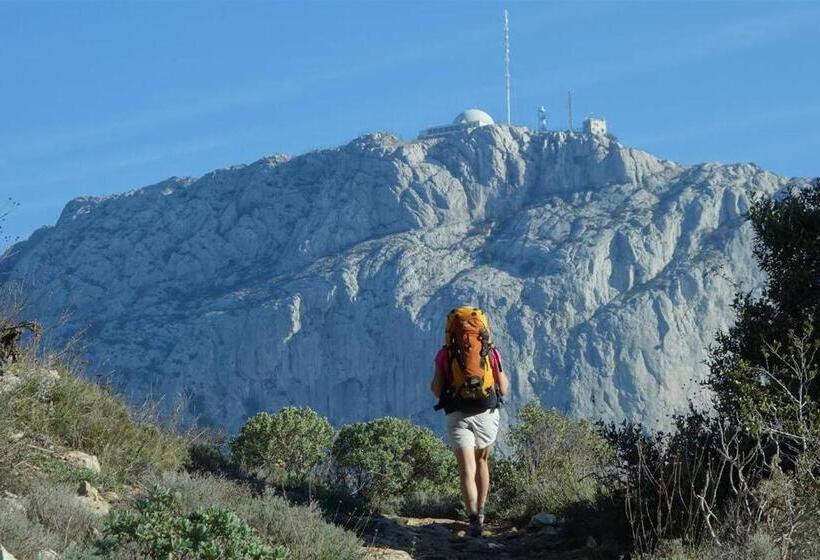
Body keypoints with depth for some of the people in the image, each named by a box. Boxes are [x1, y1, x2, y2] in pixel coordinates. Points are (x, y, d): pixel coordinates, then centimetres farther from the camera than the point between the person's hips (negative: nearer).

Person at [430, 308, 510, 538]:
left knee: (467, 469, -5)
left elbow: (436, 389, 1)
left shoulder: (445, 354, 1)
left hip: (456, 415, -1)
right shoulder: (491, 352, 2)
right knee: (481, 461, 22)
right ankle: (480, 512, 30)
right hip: (487, 413, 1)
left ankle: (474, 517, -22)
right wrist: (506, 379, 25)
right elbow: (503, 389, 4)